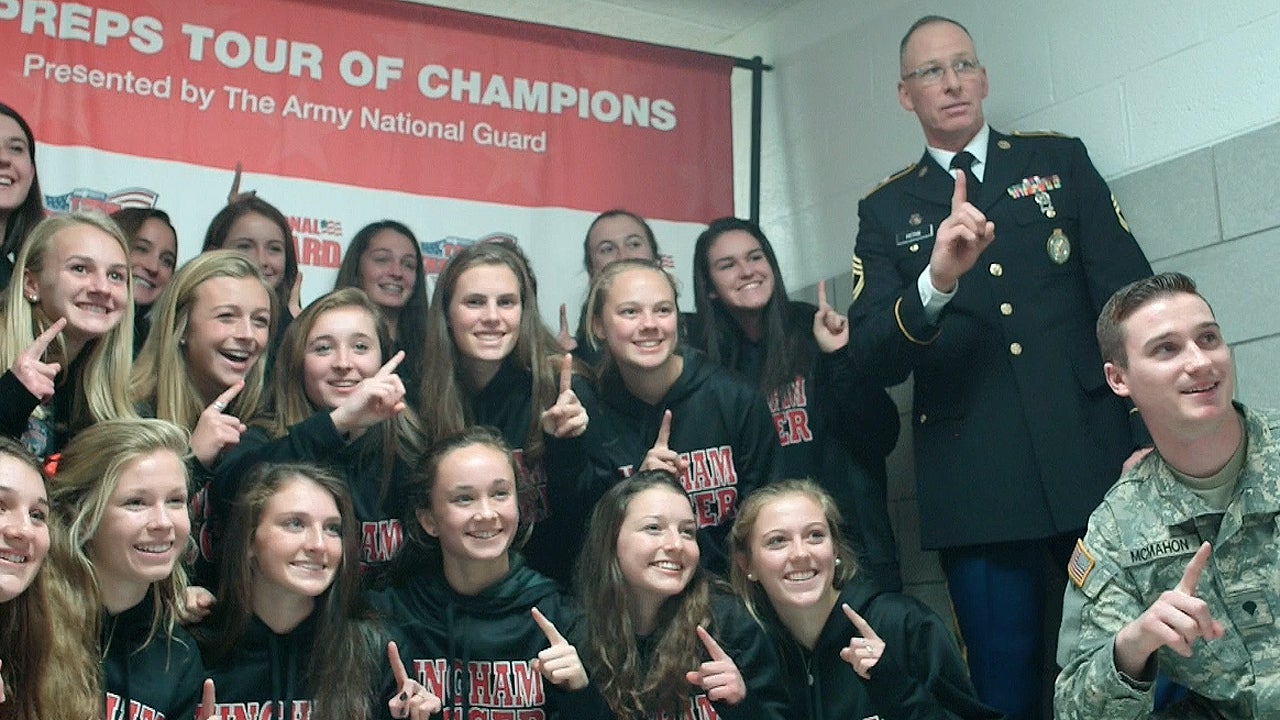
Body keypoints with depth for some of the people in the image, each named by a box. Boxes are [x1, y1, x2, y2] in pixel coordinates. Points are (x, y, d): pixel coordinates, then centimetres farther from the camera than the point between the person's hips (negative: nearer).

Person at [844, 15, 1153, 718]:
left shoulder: (1060, 159, 11)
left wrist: (1153, 436, -5)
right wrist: (936, 281, -21)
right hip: (980, 489, 0)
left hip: (1096, 460, 1)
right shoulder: (885, 211, 10)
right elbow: (873, 359, -2)